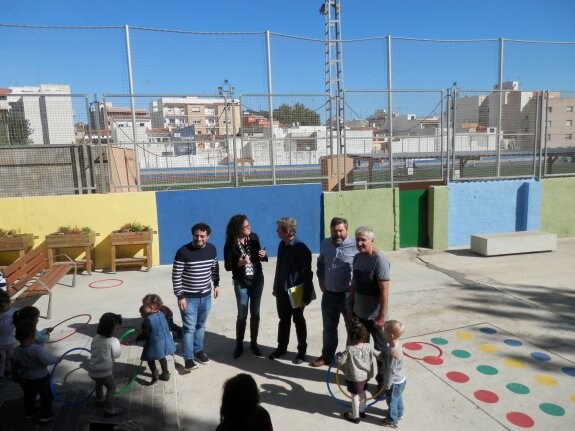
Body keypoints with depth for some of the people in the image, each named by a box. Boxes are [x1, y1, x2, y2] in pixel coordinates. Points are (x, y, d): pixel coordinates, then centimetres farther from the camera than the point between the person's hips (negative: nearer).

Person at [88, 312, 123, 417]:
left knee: (99, 383, 34)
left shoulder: (96, 338, -1)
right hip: (104, 372, -7)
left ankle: (99, 400, 55)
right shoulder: (113, 341, -21)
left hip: (92, 370, 7)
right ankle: (110, 410, 20)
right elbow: (116, 355, -5)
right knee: (112, 387, 16)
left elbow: (92, 351, 13)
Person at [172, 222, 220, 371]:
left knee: (201, 325, 19)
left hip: (206, 296, 5)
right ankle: (188, 358, 12)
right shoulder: (183, 252, -18)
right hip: (188, 297, -5)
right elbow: (176, 276, -15)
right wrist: (180, 296, -15)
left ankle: (198, 351, 36)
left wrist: (216, 284, 15)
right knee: (189, 328, 0)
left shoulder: (212, 249, -3)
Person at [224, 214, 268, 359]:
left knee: (255, 313, 10)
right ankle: (239, 344, 20)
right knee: (242, 315, 3)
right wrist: (239, 263, -28)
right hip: (241, 282, -3)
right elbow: (227, 266, -10)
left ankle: (253, 343, 24)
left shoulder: (254, 237, -3)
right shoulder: (230, 243, -13)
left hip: (257, 280, 3)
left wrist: (263, 255, -12)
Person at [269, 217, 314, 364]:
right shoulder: (282, 245, 1)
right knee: (283, 320, 18)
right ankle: (282, 347, 34)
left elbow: (307, 274, -18)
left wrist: (306, 296, -17)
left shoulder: (301, 249, -20)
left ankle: (302, 351, 25)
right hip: (282, 290, 6)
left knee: (298, 321, 10)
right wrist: (276, 287, 15)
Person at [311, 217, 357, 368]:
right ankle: (327, 356, 36)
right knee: (329, 328, 19)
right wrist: (321, 281, 11)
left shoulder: (355, 246, -16)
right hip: (329, 294, 5)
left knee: (353, 329, 10)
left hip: (349, 295, -5)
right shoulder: (325, 244, 2)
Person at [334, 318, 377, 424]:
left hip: (354, 378, -5)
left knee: (355, 396, 14)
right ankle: (362, 411, 45)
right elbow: (378, 355, -2)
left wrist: (338, 355, -2)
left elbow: (340, 361, -23)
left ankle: (355, 416, 31)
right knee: (362, 394, 26)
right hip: (365, 376, 5)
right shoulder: (368, 347, -14)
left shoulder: (349, 350, -28)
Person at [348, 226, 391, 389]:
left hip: (374, 315, -6)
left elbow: (384, 290, -21)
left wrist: (382, 315, -20)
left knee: (380, 348, 12)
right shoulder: (357, 257, 1)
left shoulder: (379, 260, -21)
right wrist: (351, 306, 11)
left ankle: (383, 381, 29)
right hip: (359, 312, 7)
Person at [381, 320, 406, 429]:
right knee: (398, 398, 30)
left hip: (394, 383, -8)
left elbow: (391, 371, -27)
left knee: (391, 401, 16)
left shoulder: (393, 353, -38)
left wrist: (387, 384, -16)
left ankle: (392, 421, 36)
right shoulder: (397, 344, -13)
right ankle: (399, 413, 53)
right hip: (400, 380, 8)